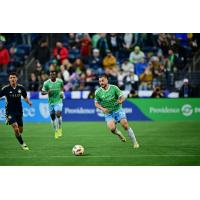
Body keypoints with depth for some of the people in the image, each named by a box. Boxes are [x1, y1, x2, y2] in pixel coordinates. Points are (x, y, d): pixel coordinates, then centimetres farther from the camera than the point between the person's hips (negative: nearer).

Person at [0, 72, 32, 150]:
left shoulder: (21, 88, -2)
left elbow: (25, 97, 12)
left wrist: (29, 102, -7)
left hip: (19, 111, 4)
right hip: (10, 112, -4)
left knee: (20, 130, 10)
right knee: (15, 127, -22)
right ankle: (22, 144, -5)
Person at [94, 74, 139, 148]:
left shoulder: (114, 88, -8)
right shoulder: (98, 92, -3)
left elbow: (123, 97, -7)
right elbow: (96, 103, 8)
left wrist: (121, 101, -30)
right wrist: (102, 109, -10)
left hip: (118, 110, -1)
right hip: (108, 113, 1)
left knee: (125, 125, -16)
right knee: (112, 128, -23)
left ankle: (135, 142, 1)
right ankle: (119, 134, 13)